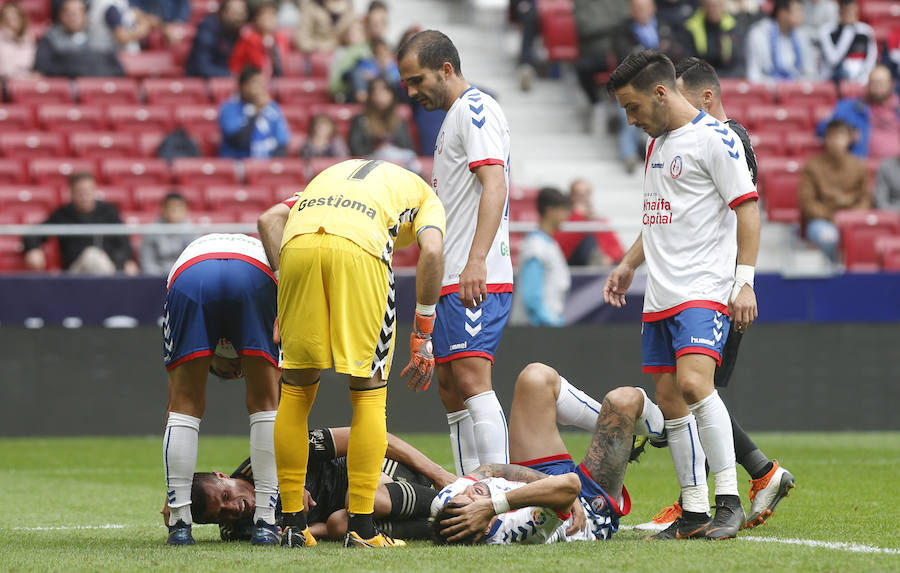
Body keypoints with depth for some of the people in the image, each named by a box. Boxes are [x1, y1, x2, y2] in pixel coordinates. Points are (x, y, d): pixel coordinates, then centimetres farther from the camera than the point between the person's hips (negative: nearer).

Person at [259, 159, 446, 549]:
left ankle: (293, 524, 16)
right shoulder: (426, 198, 31)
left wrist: (288, 275, 19)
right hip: (360, 248, -3)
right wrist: (423, 333, 12)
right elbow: (431, 253, 8)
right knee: (369, 394, 8)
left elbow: (270, 219, 24)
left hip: (298, 241, 3)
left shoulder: (332, 175, 42)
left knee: (296, 389, 14)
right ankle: (360, 527, 5)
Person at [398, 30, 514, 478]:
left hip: (476, 281, -11)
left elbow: (494, 186, -20)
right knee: (450, 390, 8)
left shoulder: (474, 109, -8)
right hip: (454, 282, 11)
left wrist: (476, 260, -29)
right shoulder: (455, 116, 23)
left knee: (471, 379, -17)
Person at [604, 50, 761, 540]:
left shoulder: (714, 137, -8)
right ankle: (694, 512, 12)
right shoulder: (657, 143, 18)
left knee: (693, 381, -24)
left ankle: (728, 499, -18)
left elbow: (747, 207, -11)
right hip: (660, 296, 9)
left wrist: (745, 281, -17)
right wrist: (629, 264, 22)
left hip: (705, 290, -9)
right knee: (668, 399, 6)